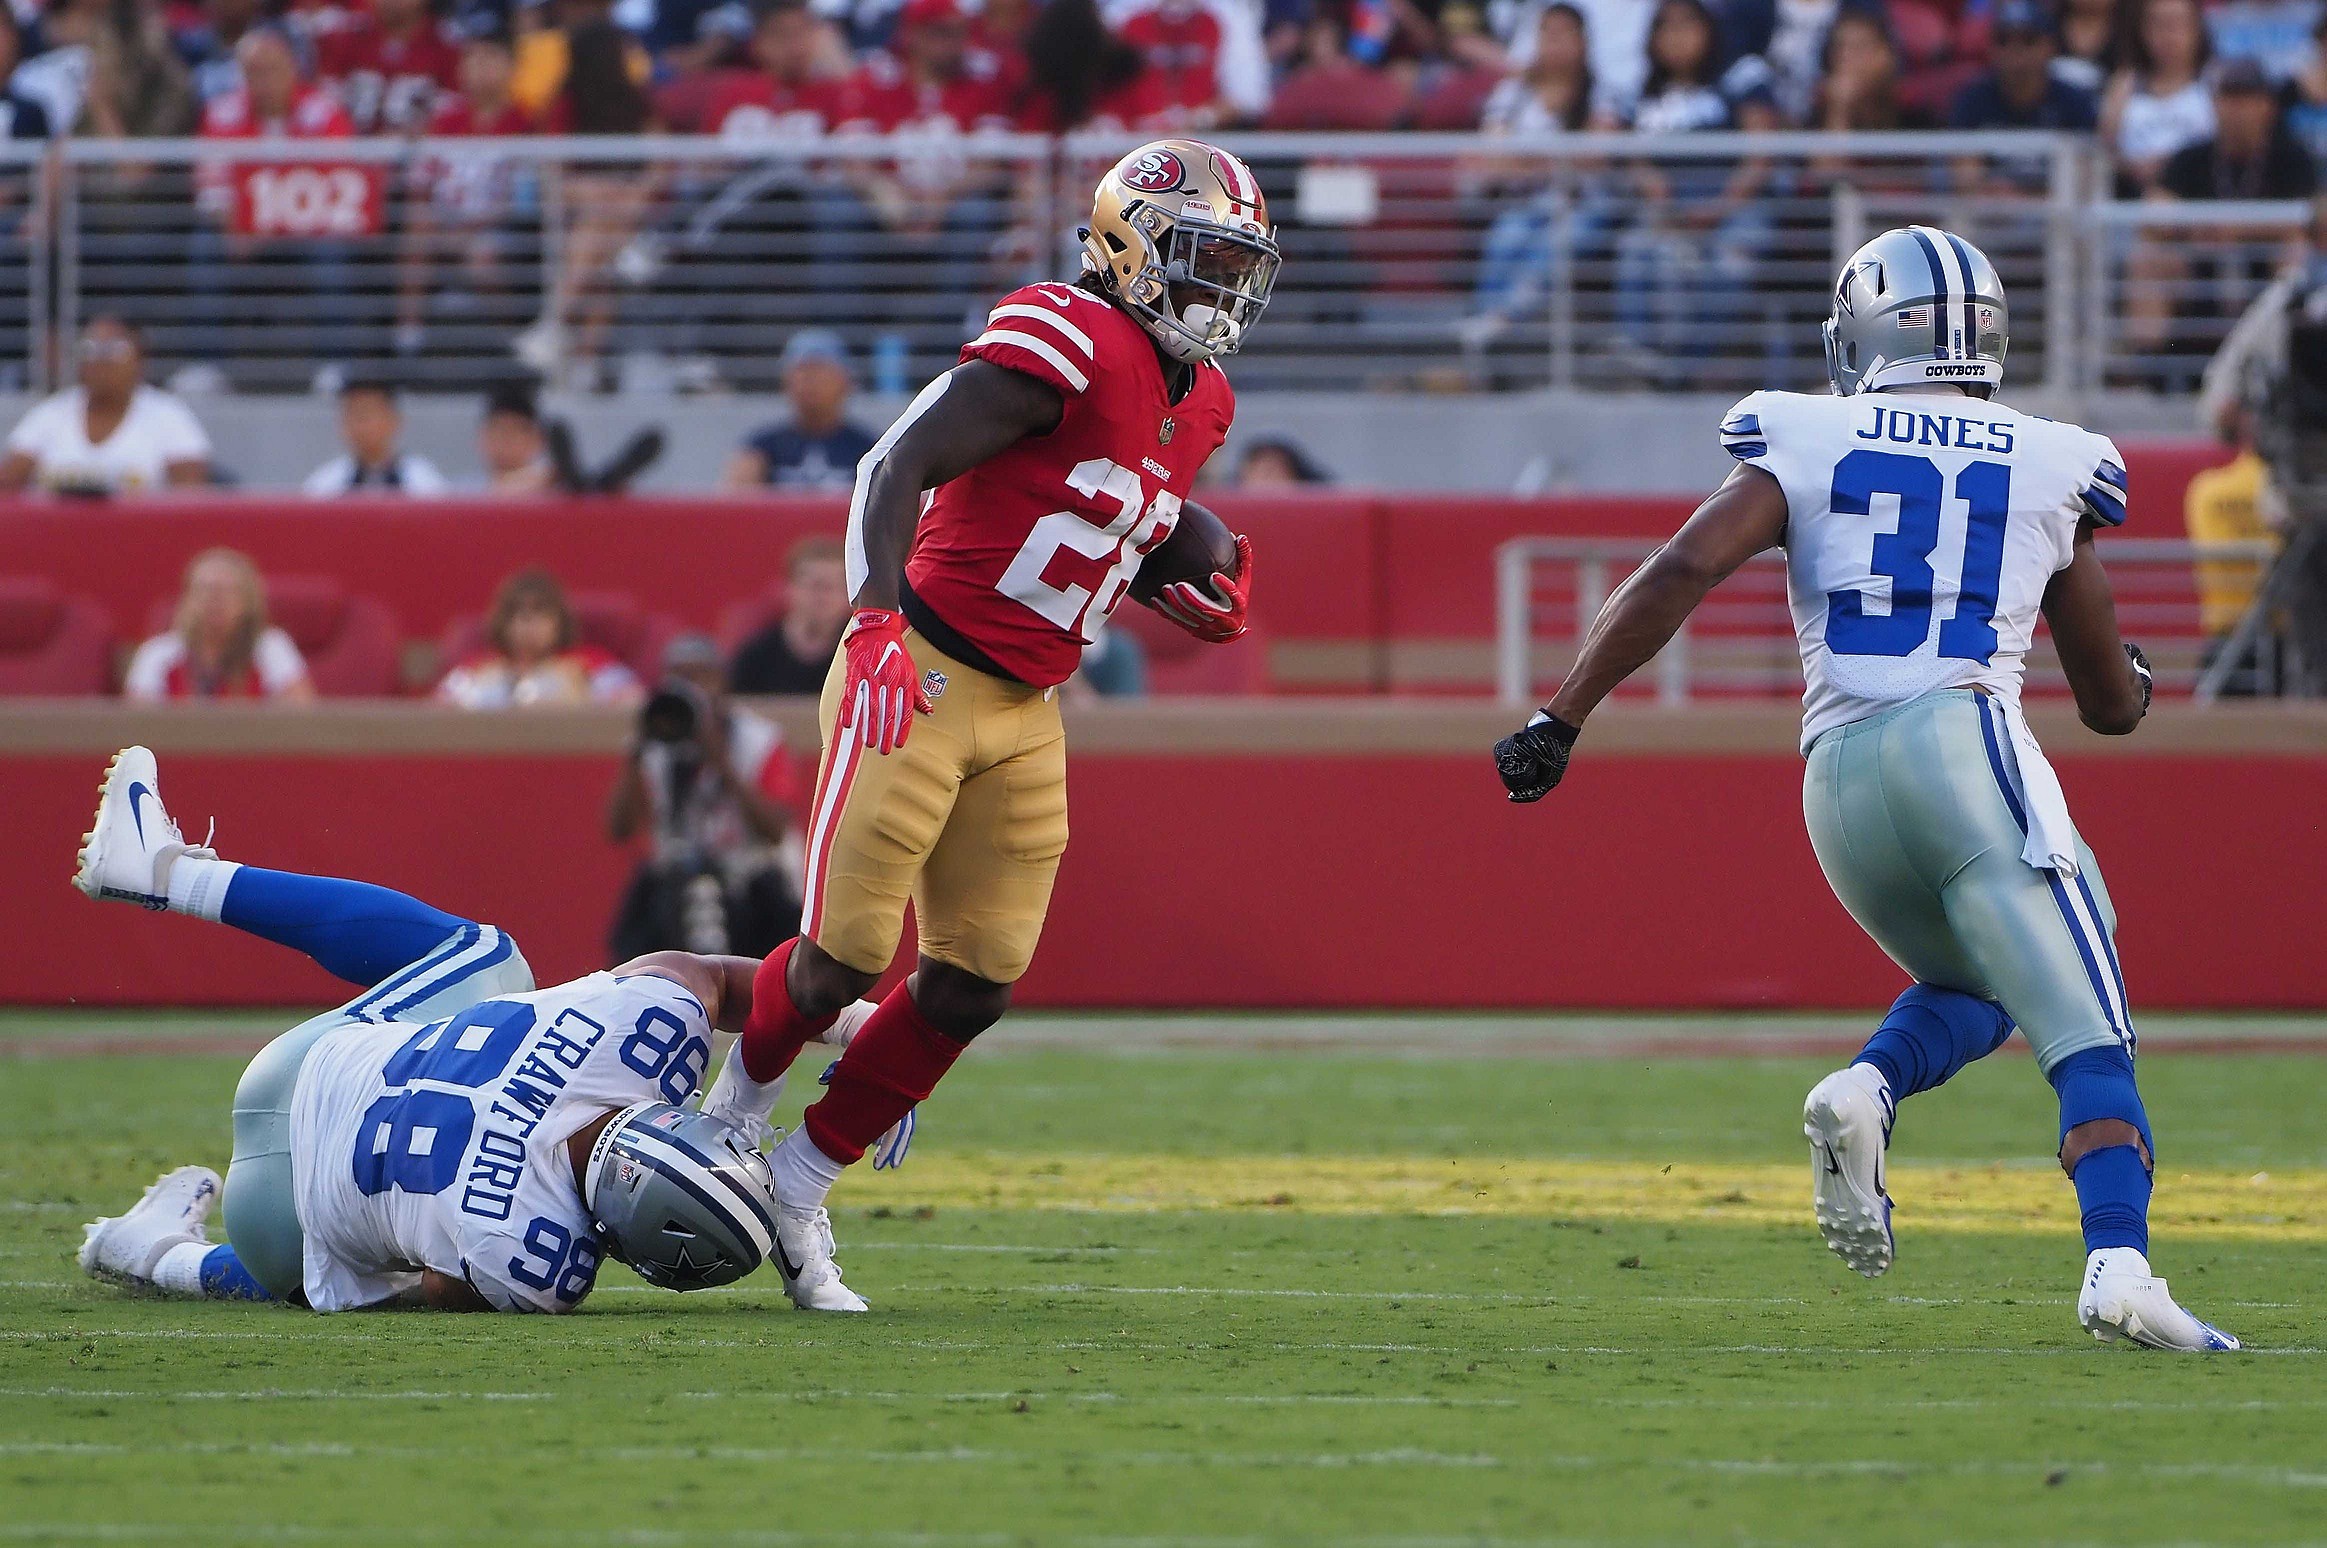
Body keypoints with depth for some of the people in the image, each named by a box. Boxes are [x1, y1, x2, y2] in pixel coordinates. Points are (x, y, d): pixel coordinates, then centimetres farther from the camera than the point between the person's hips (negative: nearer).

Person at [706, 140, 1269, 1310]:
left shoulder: (1199, 402, 12)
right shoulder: (1064, 346, -16)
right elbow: (899, 466, -21)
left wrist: (1196, 600, 6)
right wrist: (876, 621, -34)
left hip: (1024, 716, 8)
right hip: (921, 679, -8)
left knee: (977, 983, 2)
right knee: (848, 956, -8)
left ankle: (797, 1192, 16)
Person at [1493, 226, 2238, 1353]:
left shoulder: (1806, 446, 13)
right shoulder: (2048, 471, 15)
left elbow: (1680, 573, -3)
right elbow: (2114, 706, 23)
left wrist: (1561, 721, -1)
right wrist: (2129, 676, 47)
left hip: (1838, 781, 3)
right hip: (1966, 740, -3)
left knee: (1971, 987, 26)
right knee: (2088, 1039, -9)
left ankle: (1865, 1093, -4)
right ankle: (2117, 1262, -31)